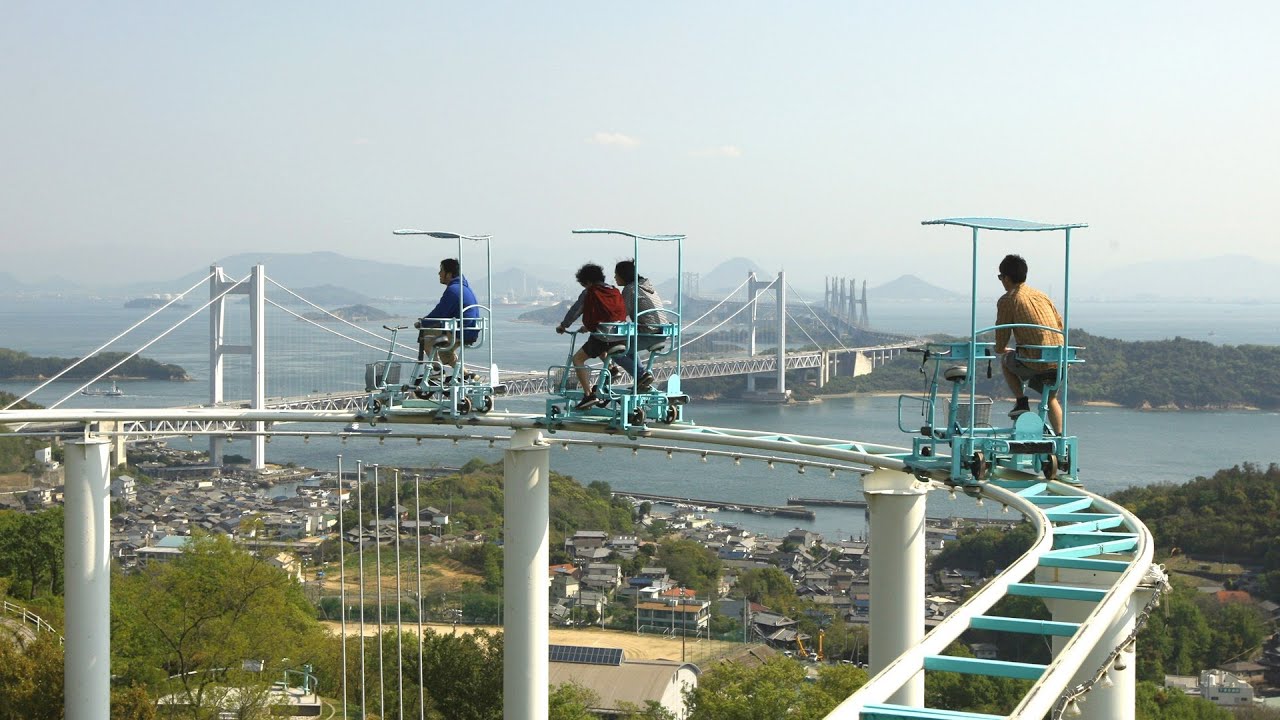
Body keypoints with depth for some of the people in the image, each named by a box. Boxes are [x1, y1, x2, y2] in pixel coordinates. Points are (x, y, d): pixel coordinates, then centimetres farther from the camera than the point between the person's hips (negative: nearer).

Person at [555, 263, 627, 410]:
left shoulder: (589, 293, -2)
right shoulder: (615, 291, 17)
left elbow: (575, 310, 3)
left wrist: (563, 325, 19)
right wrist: (588, 327, 39)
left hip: (601, 335, -7)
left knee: (578, 359, 3)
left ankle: (589, 395, -9)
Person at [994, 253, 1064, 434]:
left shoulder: (1007, 300, -1)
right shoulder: (1041, 295, 17)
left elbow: (1002, 338, 1)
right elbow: (1061, 325, 18)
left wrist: (1000, 349, 24)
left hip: (1035, 361, -5)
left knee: (1006, 360, 26)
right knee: (1051, 399, 28)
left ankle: (1021, 402, 15)